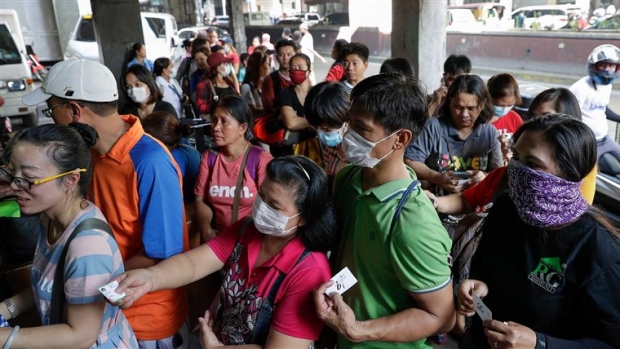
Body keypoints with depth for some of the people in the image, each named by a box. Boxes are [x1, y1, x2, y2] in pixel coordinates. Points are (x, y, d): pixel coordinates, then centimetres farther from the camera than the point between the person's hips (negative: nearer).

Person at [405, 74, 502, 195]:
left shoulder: (490, 132, 7)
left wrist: (486, 177, -14)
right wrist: (436, 178, -17)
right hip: (436, 199, -3)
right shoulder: (434, 126, -1)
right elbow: (410, 160, -4)